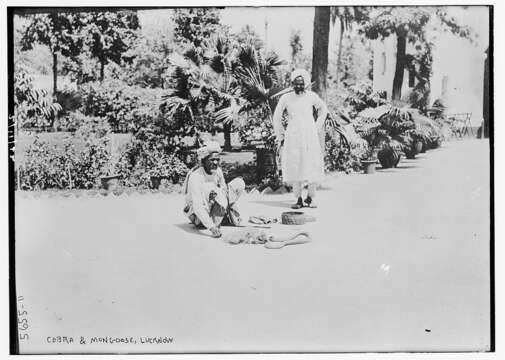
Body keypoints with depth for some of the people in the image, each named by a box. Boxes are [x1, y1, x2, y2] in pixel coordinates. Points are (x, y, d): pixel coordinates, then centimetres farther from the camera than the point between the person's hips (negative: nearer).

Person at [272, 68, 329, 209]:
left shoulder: (312, 96, 3)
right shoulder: (286, 98, 1)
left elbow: (323, 109, 21)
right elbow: (277, 117, 12)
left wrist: (318, 127, 14)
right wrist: (280, 136, 11)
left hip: (310, 137, 0)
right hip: (292, 138, 0)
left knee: (313, 169, -4)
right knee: (295, 169, -2)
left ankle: (310, 198, 12)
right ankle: (298, 199, 7)